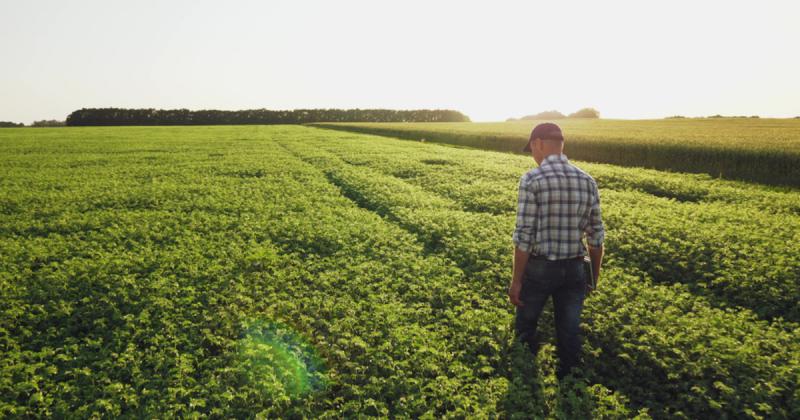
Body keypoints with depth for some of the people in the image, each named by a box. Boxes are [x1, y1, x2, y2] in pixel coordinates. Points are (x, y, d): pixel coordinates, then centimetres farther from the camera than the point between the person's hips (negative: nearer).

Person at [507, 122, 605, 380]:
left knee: (526, 329, 16)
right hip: (574, 269, 4)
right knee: (570, 332, 15)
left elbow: (524, 236, -17)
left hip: (539, 268, -4)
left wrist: (516, 281, -10)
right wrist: (594, 275, 17)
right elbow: (596, 236, 5)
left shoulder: (532, 179, -14)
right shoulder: (587, 181, 1)